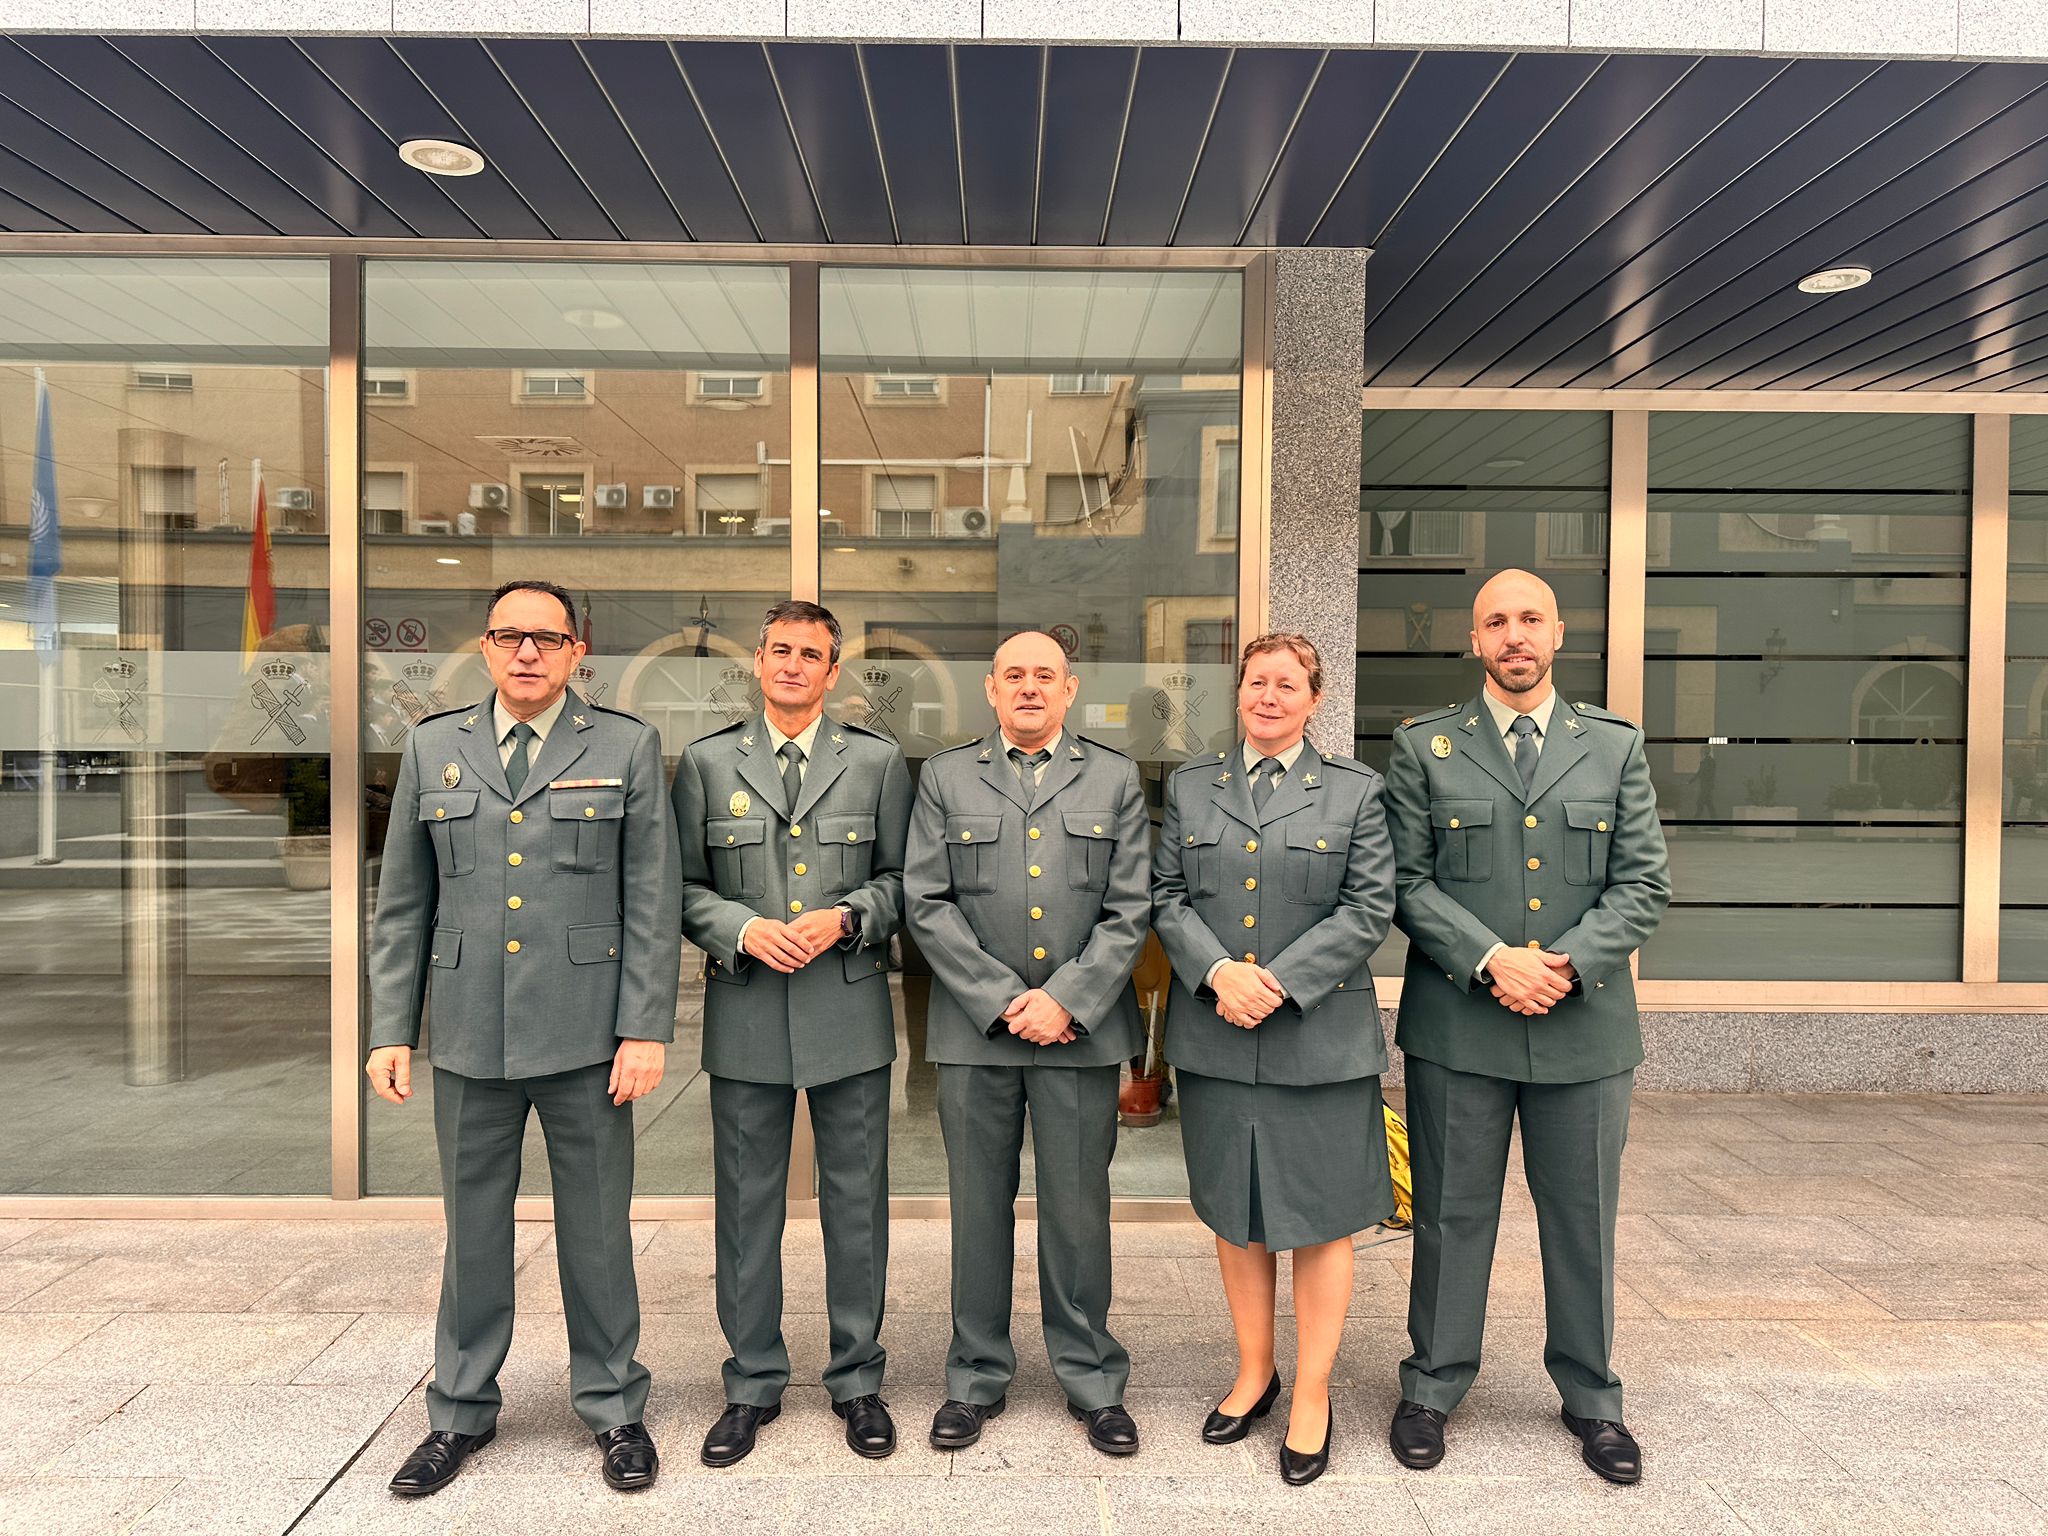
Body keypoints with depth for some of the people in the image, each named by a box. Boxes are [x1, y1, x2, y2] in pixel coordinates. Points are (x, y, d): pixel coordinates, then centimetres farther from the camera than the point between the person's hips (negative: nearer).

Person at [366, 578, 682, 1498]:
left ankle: (613, 1408, 27)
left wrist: (646, 1030, -8)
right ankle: (462, 1411, 33)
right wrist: (390, 1031, 5)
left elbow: (653, 902, -3)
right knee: (472, 1231, 14)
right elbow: (403, 905, 10)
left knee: (597, 1231, 9)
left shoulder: (626, 749, 1)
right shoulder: (433, 749, 9)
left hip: (586, 1038, -2)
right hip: (469, 1040, 3)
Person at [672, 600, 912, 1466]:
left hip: (850, 1013, 0)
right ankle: (753, 1384, 28)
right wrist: (745, 929, -12)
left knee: (856, 1202, 9)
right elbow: (684, 885, 5)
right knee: (747, 1205, 11)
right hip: (746, 1015, 1)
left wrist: (844, 917, -13)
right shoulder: (707, 763, 6)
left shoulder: (878, 762, 5)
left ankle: (858, 1379, 27)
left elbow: (901, 877, 5)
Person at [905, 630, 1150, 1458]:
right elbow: (926, 903, 0)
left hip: (1081, 1028, 0)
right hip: (975, 1028, 0)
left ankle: (1092, 1380, 26)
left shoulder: (1115, 779, 8)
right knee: (979, 1209, 11)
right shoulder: (945, 778, 7)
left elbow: (1130, 909, 1)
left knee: (1079, 1209, 8)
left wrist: (1066, 1000, -10)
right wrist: (1002, 1002, -9)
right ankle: (977, 1377, 28)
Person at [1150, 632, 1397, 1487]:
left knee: (1320, 1218, 6)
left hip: (1320, 1039, -2)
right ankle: (1253, 1371, 33)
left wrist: (1280, 982, -14)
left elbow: (1369, 907, -4)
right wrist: (1218, 972, -12)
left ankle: (1312, 1394, 23)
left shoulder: (1356, 791, 3)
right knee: (1234, 1215, 14)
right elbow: (1166, 897, 5)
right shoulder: (1189, 787, 9)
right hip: (1214, 1037, 3)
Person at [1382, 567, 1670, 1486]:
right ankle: (1433, 1387, 27)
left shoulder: (1616, 747, 8)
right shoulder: (1423, 748, 3)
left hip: (1584, 1025, 2)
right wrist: (1491, 959, -15)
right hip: (1457, 1024, -1)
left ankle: (1591, 1396, 33)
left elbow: (1644, 883, 2)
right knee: (1452, 1214, 9)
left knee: (1583, 1219, 13)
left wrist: (1566, 962, -12)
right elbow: (1407, 882, -3)